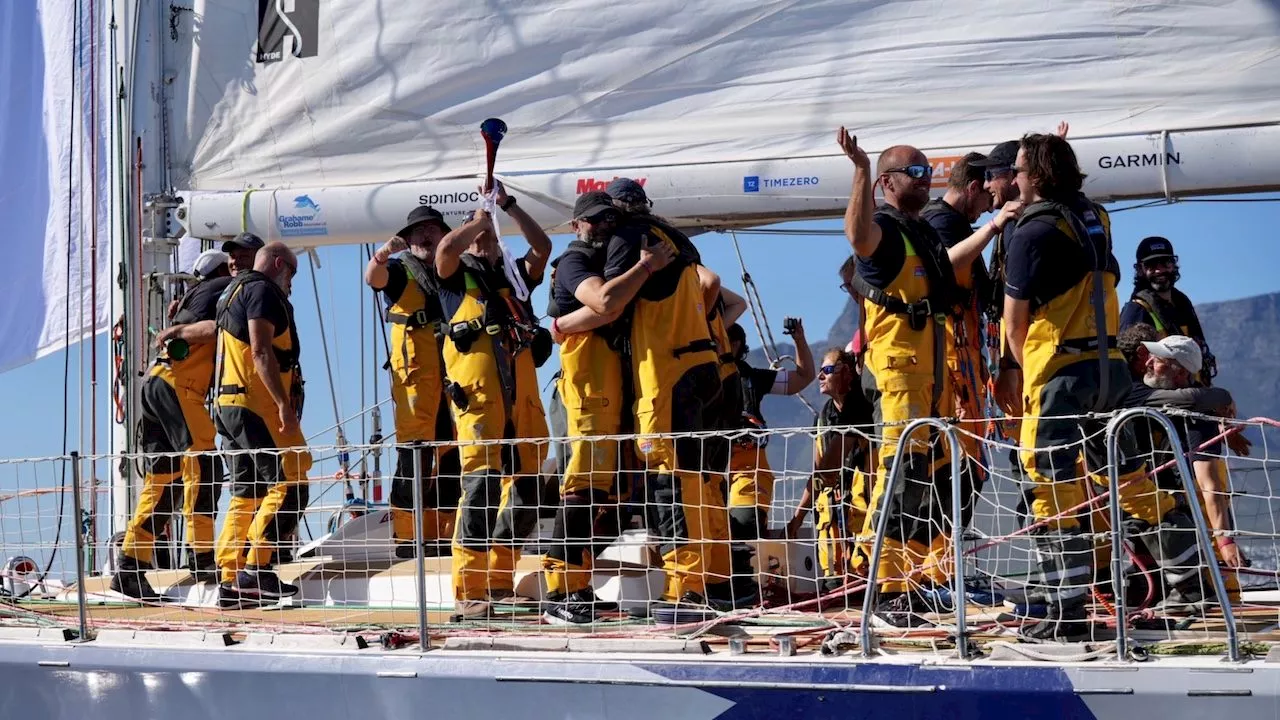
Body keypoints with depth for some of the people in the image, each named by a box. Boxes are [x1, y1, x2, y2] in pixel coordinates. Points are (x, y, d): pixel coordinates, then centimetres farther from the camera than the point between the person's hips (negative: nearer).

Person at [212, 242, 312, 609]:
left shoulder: (233, 292, 25)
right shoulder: (262, 290, -6)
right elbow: (261, 351, -17)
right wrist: (284, 403, -22)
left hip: (230, 406, 10)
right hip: (257, 403, -10)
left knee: (247, 494, 9)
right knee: (290, 485, -11)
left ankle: (231, 583, 7)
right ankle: (256, 568, -16)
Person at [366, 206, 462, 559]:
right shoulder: (401, 270, 7)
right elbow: (373, 278, -15)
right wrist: (382, 254, -34)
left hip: (454, 374, 5)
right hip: (415, 373, -5)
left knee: (451, 455, 5)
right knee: (415, 454, -10)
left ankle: (440, 535, 12)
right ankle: (406, 538, -10)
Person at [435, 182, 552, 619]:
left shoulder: (514, 274, 26)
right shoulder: (457, 274, 14)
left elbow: (543, 246, 11)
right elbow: (446, 247, -7)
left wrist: (508, 206, 11)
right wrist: (477, 220, 9)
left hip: (520, 387, 5)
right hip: (476, 388, -5)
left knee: (525, 483, 4)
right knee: (481, 481, -16)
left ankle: (499, 581, 13)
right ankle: (468, 591, -18)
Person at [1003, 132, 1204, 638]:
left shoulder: (1033, 232, -11)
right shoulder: (1095, 219, 9)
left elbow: (1015, 321, -5)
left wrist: (1028, 368, 10)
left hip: (1061, 370, -7)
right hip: (1109, 364, 8)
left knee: (1054, 491, -7)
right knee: (1128, 476, 17)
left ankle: (1068, 611, -11)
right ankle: (1191, 581, 23)